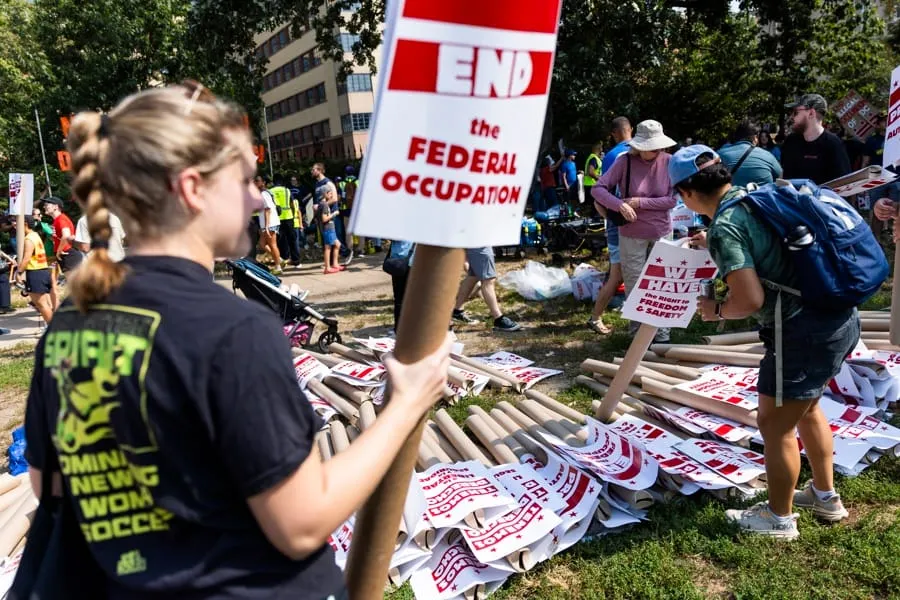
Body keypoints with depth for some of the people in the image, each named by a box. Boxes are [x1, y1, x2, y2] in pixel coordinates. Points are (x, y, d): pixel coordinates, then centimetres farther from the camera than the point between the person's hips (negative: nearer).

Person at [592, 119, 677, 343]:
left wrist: (641, 202, -17)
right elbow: (598, 188, -12)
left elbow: (672, 200, -8)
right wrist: (620, 205, -27)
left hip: (662, 233, 1)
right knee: (635, 287, 6)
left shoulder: (668, 162, -7)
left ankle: (662, 336, 20)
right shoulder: (625, 162, -10)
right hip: (632, 235, -1)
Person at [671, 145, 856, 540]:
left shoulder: (724, 227, -18)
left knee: (775, 424, 8)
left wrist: (717, 310, -4)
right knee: (806, 408, 27)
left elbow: (751, 299, -24)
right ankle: (825, 497, 44)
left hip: (806, 332, -9)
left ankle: (779, 518, 27)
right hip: (839, 318, 9)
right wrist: (715, 247, 34)